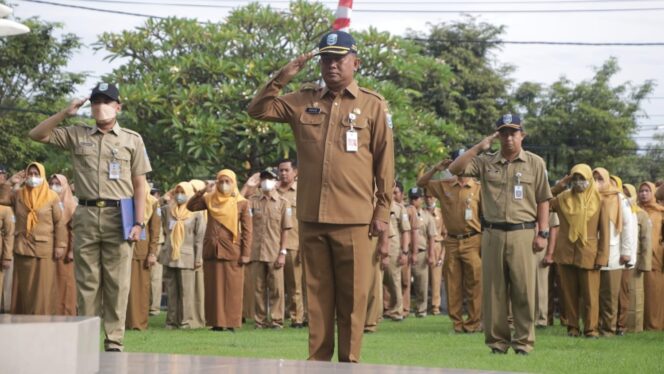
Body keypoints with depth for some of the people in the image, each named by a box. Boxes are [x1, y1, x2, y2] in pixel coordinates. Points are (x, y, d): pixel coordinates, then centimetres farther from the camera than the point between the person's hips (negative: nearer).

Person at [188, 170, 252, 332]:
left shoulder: (242, 203, 1)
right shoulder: (209, 199, 11)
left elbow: (247, 230, -1)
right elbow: (191, 206, 5)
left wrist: (245, 253, -7)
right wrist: (201, 191, -3)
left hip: (232, 252, -3)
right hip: (211, 251, 3)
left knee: (232, 289, -2)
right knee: (214, 289, 4)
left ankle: (231, 323, 2)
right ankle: (217, 322, 9)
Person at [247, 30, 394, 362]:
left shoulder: (373, 105, 3)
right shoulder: (303, 101, 11)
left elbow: (384, 164, 3)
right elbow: (257, 111, 10)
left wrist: (382, 213, -1)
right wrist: (282, 78, -1)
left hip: (354, 219, -3)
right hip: (311, 218, 3)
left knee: (352, 297, 0)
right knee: (317, 294, 7)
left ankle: (349, 362, 7)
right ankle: (318, 360, 13)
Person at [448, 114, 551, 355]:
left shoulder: (535, 163, 6)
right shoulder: (486, 162, 9)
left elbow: (543, 201, 5)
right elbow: (455, 169, 0)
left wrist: (542, 233, -2)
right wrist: (479, 148, -5)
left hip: (522, 233, -2)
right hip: (492, 233, 2)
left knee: (523, 290, -3)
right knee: (493, 290, 4)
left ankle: (523, 341, 3)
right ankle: (497, 341, 10)